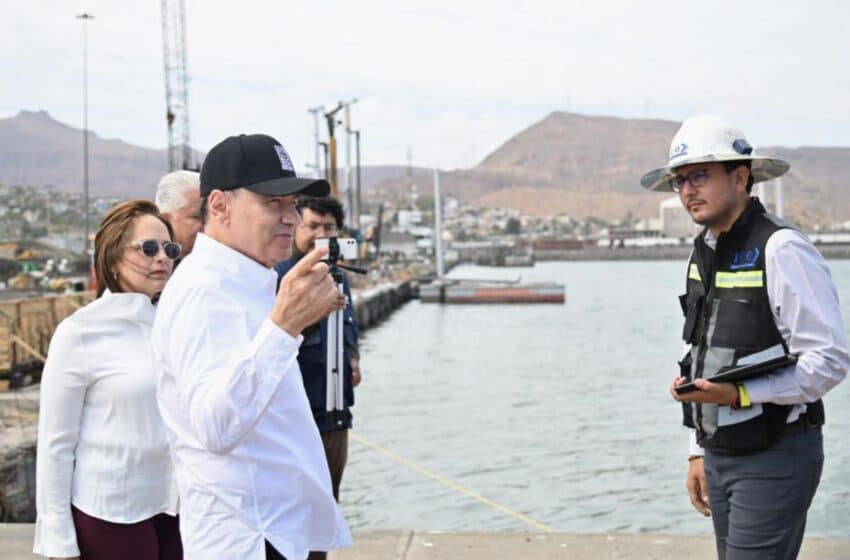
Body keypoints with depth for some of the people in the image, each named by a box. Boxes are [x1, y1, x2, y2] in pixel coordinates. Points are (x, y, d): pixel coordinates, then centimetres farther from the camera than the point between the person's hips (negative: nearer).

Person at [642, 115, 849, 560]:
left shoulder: (781, 249, -16)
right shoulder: (704, 252, 10)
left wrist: (739, 395, -24)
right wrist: (699, 451, 16)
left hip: (775, 457, -8)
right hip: (721, 454, 8)